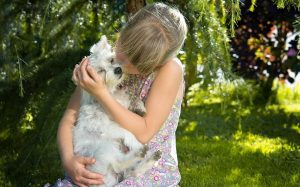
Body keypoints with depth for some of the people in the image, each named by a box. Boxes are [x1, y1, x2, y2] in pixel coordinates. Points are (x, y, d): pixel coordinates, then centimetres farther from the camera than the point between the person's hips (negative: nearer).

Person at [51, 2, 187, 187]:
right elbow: (69, 120, -1)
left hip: (153, 172, -3)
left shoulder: (169, 69, -14)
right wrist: (68, 159, -20)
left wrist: (100, 93, -22)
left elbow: (144, 133, -16)